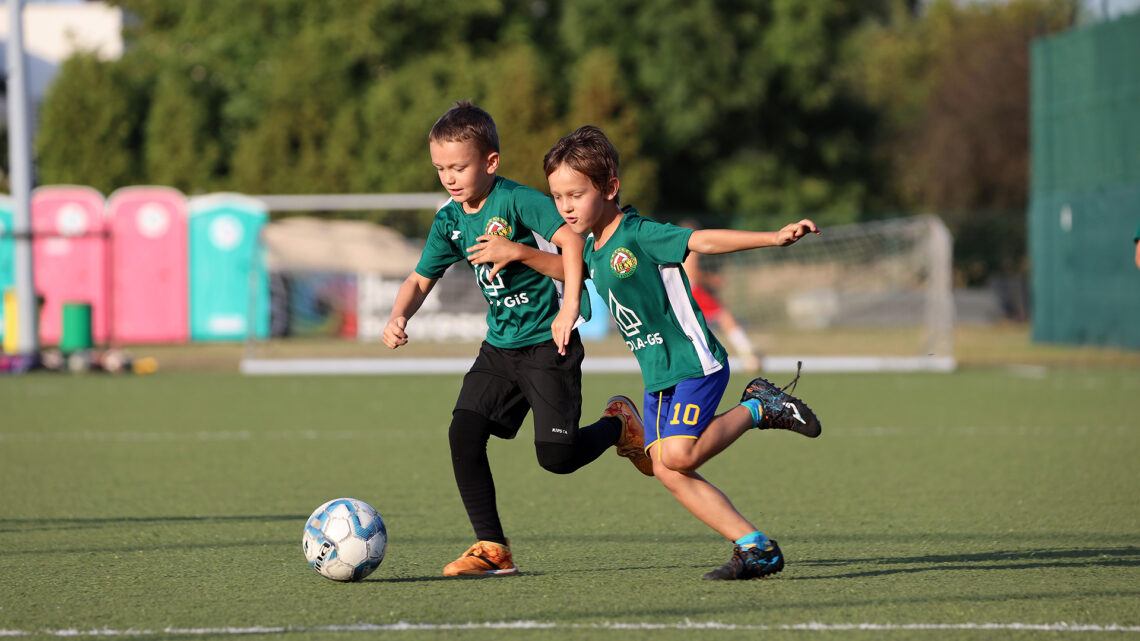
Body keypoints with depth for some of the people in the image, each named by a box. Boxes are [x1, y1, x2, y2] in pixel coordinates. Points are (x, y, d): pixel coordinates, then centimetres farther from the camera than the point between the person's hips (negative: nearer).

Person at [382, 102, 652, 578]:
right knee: (464, 432, -11)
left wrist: (570, 306, -26)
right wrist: (398, 317, -6)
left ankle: (617, 427, 21)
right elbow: (421, 280, 13)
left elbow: (571, 239, -20)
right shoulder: (449, 220, 6)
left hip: (547, 343, -7)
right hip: (499, 347, 7)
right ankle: (492, 549, -3)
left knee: (556, 456, -13)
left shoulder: (518, 200, -15)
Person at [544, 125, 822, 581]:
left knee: (678, 455, -23)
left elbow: (705, 240, -27)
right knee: (666, 471, -4)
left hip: (694, 363, -8)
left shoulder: (640, 236, -16)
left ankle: (757, 409, 1)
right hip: (657, 375, 8)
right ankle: (756, 549, -1)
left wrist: (774, 238, -37)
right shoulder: (593, 249, 9)